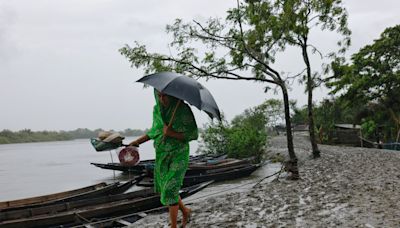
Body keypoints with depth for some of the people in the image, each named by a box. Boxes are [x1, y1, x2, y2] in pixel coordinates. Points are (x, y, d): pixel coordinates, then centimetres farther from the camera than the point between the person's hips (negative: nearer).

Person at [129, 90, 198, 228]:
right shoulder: (157, 109, 3)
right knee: (161, 189, 13)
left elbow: (193, 134, -15)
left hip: (178, 155, -6)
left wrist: (172, 133, -25)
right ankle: (185, 211, 36)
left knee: (170, 190, -10)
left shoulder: (183, 109, -15)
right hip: (161, 155, 7)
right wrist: (138, 141, 10)